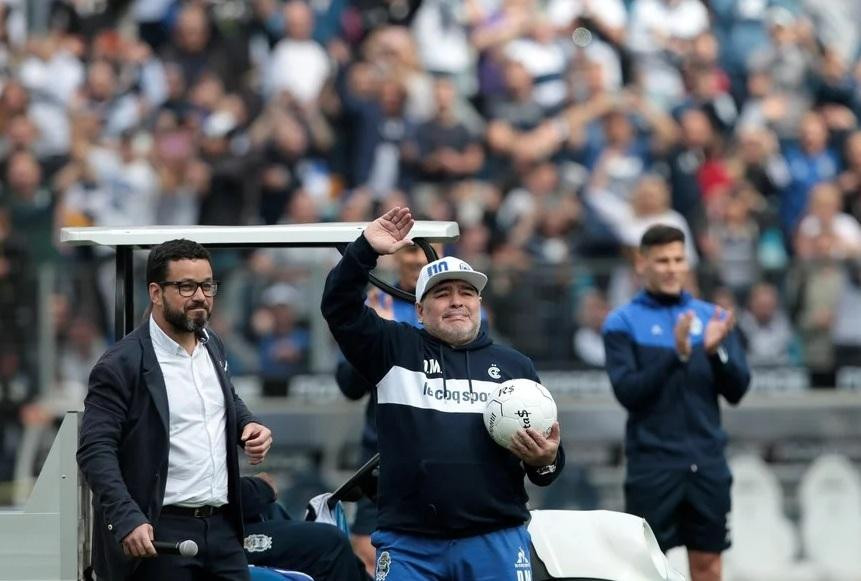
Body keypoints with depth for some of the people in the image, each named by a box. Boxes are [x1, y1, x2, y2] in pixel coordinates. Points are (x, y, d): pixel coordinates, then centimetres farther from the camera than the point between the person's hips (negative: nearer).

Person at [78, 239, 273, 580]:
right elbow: (96, 451, -15)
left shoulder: (212, 346, 12)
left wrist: (247, 424, 7)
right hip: (159, 533, -7)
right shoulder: (121, 365, -10)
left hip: (221, 526, 7)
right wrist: (127, 520, -27)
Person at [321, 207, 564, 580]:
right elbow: (340, 308, -2)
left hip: (497, 544, 1)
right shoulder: (395, 350, 10)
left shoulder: (515, 366, 16)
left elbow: (545, 448, 18)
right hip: (408, 545, -1)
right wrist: (365, 251, -15)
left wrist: (545, 461, -6)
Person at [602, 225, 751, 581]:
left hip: (707, 462, 4)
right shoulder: (622, 323, -1)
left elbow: (736, 391, 4)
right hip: (652, 462, -4)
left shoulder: (711, 317, 9)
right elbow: (627, 392, -12)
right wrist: (677, 356, -23)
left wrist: (716, 352, -15)